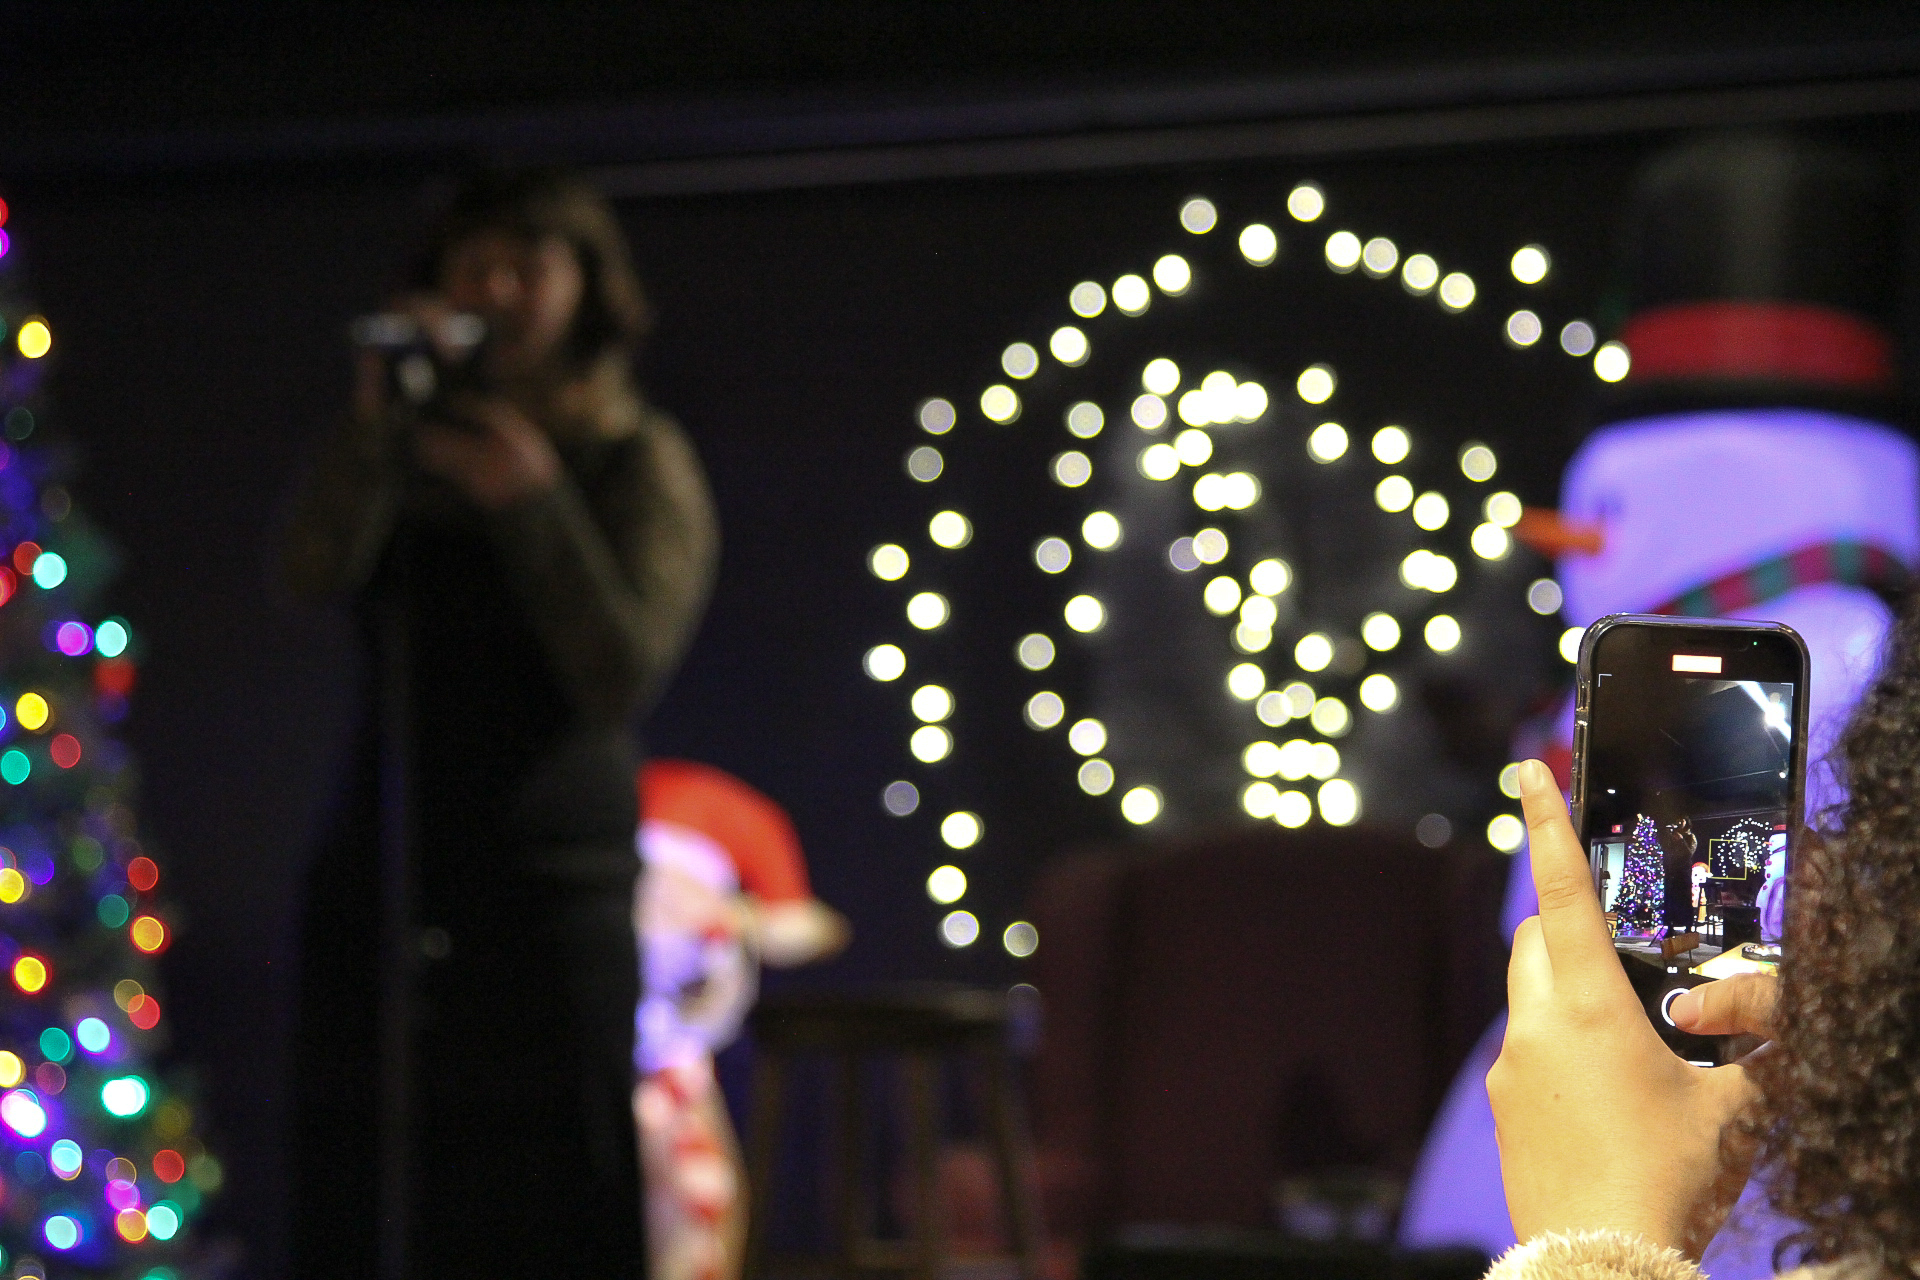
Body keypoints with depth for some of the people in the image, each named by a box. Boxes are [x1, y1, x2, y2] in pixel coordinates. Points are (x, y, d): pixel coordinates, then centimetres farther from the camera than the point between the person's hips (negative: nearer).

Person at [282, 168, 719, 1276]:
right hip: (386, 883, 3)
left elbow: (621, 677, -8)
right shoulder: (413, 453, 12)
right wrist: (375, 422, -19)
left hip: (549, 883, -3)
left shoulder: (640, 462, 3)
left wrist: (532, 502, -15)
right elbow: (317, 569, -7)